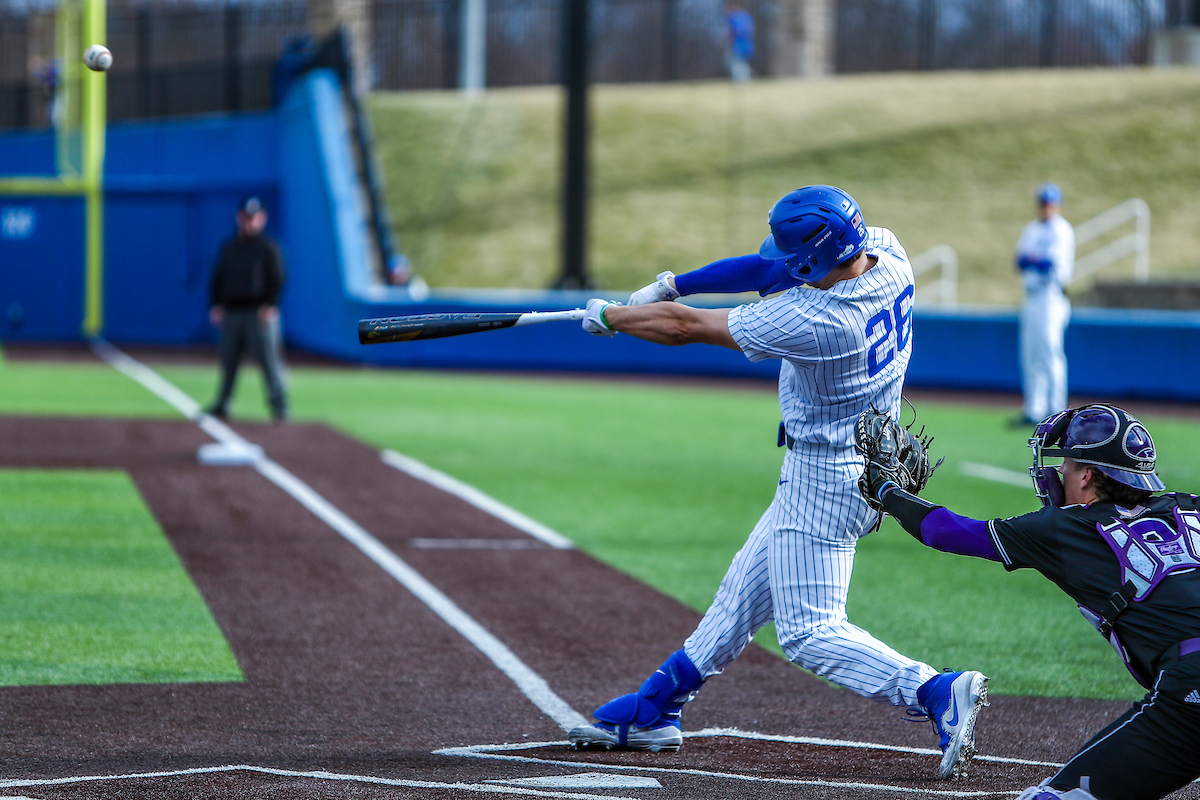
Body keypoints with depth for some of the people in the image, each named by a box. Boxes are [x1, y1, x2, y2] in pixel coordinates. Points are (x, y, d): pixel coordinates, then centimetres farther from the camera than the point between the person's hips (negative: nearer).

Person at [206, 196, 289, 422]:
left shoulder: (268, 248, 2)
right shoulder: (229, 248, 17)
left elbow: (277, 280, -3)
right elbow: (218, 278, 18)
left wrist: (270, 306, -15)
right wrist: (215, 305, 6)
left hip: (259, 313, -5)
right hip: (231, 313, 5)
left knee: (269, 359, -8)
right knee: (228, 360, 5)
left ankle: (279, 406, -5)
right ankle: (222, 405, 12)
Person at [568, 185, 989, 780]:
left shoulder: (812, 323, -31)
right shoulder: (885, 251, -9)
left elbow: (686, 327, -18)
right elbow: (775, 267, 6)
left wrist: (610, 317, -1)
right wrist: (674, 283, 2)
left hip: (825, 475, -10)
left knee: (809, 630, -8)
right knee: (746, 590, 19)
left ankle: (937, 693, -19)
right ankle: (656, 710, 31)